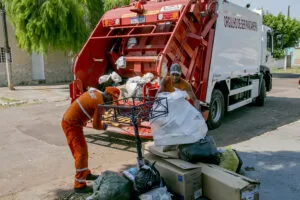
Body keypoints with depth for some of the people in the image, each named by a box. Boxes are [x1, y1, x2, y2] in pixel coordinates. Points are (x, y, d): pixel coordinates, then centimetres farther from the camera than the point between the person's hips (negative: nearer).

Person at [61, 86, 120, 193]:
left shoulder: (95, 92, 5)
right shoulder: (100, 103, -20)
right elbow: (96, 125, -15)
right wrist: (104, 127, 5)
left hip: (68, 120, 10)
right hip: (72, 124, -10)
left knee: (82, 149, 20)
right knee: (81, 152, -6)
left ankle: (86, 173, 36)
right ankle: (79, 185, -1)